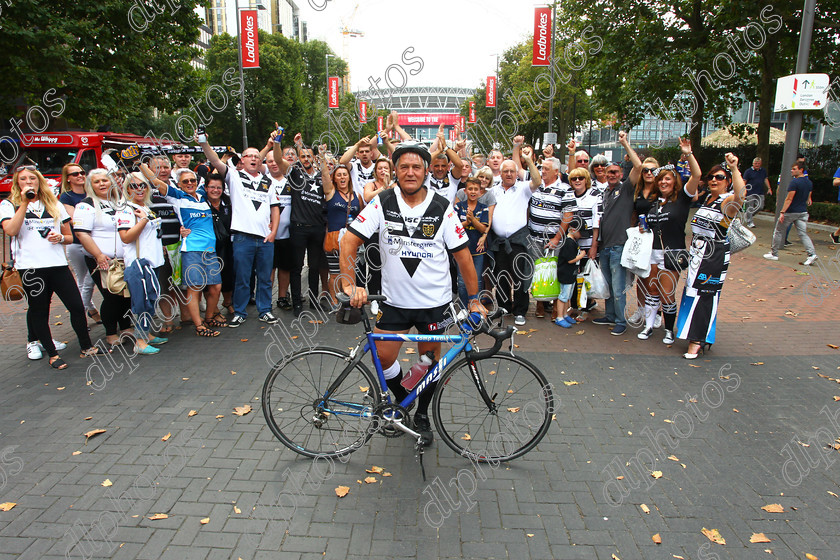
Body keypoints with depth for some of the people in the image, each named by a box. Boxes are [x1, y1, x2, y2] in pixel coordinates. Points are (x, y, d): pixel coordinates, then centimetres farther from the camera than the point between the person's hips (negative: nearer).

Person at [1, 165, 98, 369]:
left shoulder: (54, 204, 16)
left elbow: (70, 237, 18)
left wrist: (60, 237, -5)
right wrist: (25, 203, -11)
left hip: (58, 264, 2)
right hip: (30, 266, -2)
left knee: (76, 306, -2)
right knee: (38, 311, 5)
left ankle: (87, 347, 12)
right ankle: (52, 354, 16)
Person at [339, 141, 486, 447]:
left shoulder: (442, 208, -7)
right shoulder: (382, 203, -6)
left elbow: (462, 254, -3)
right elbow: (349, 241, -8)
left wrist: (474, 299, -4)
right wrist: (350, 285, -18)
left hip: (434, 301, 0)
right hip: (394, 300, 1)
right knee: (383, 357, 1)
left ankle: (422, 415, 34)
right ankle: (402, 400, 33)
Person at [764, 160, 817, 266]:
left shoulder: (794, 182, -16)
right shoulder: (809, 183, 10)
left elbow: (789, 199, -19)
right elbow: (808, 198, 17)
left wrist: (782, 212, -19)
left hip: (790, 212, -7)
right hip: (803, 212, 7)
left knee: (778, 231, 8)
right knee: (803, 234, 4)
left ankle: (774, 254, 13)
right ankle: (812, 254, -12)